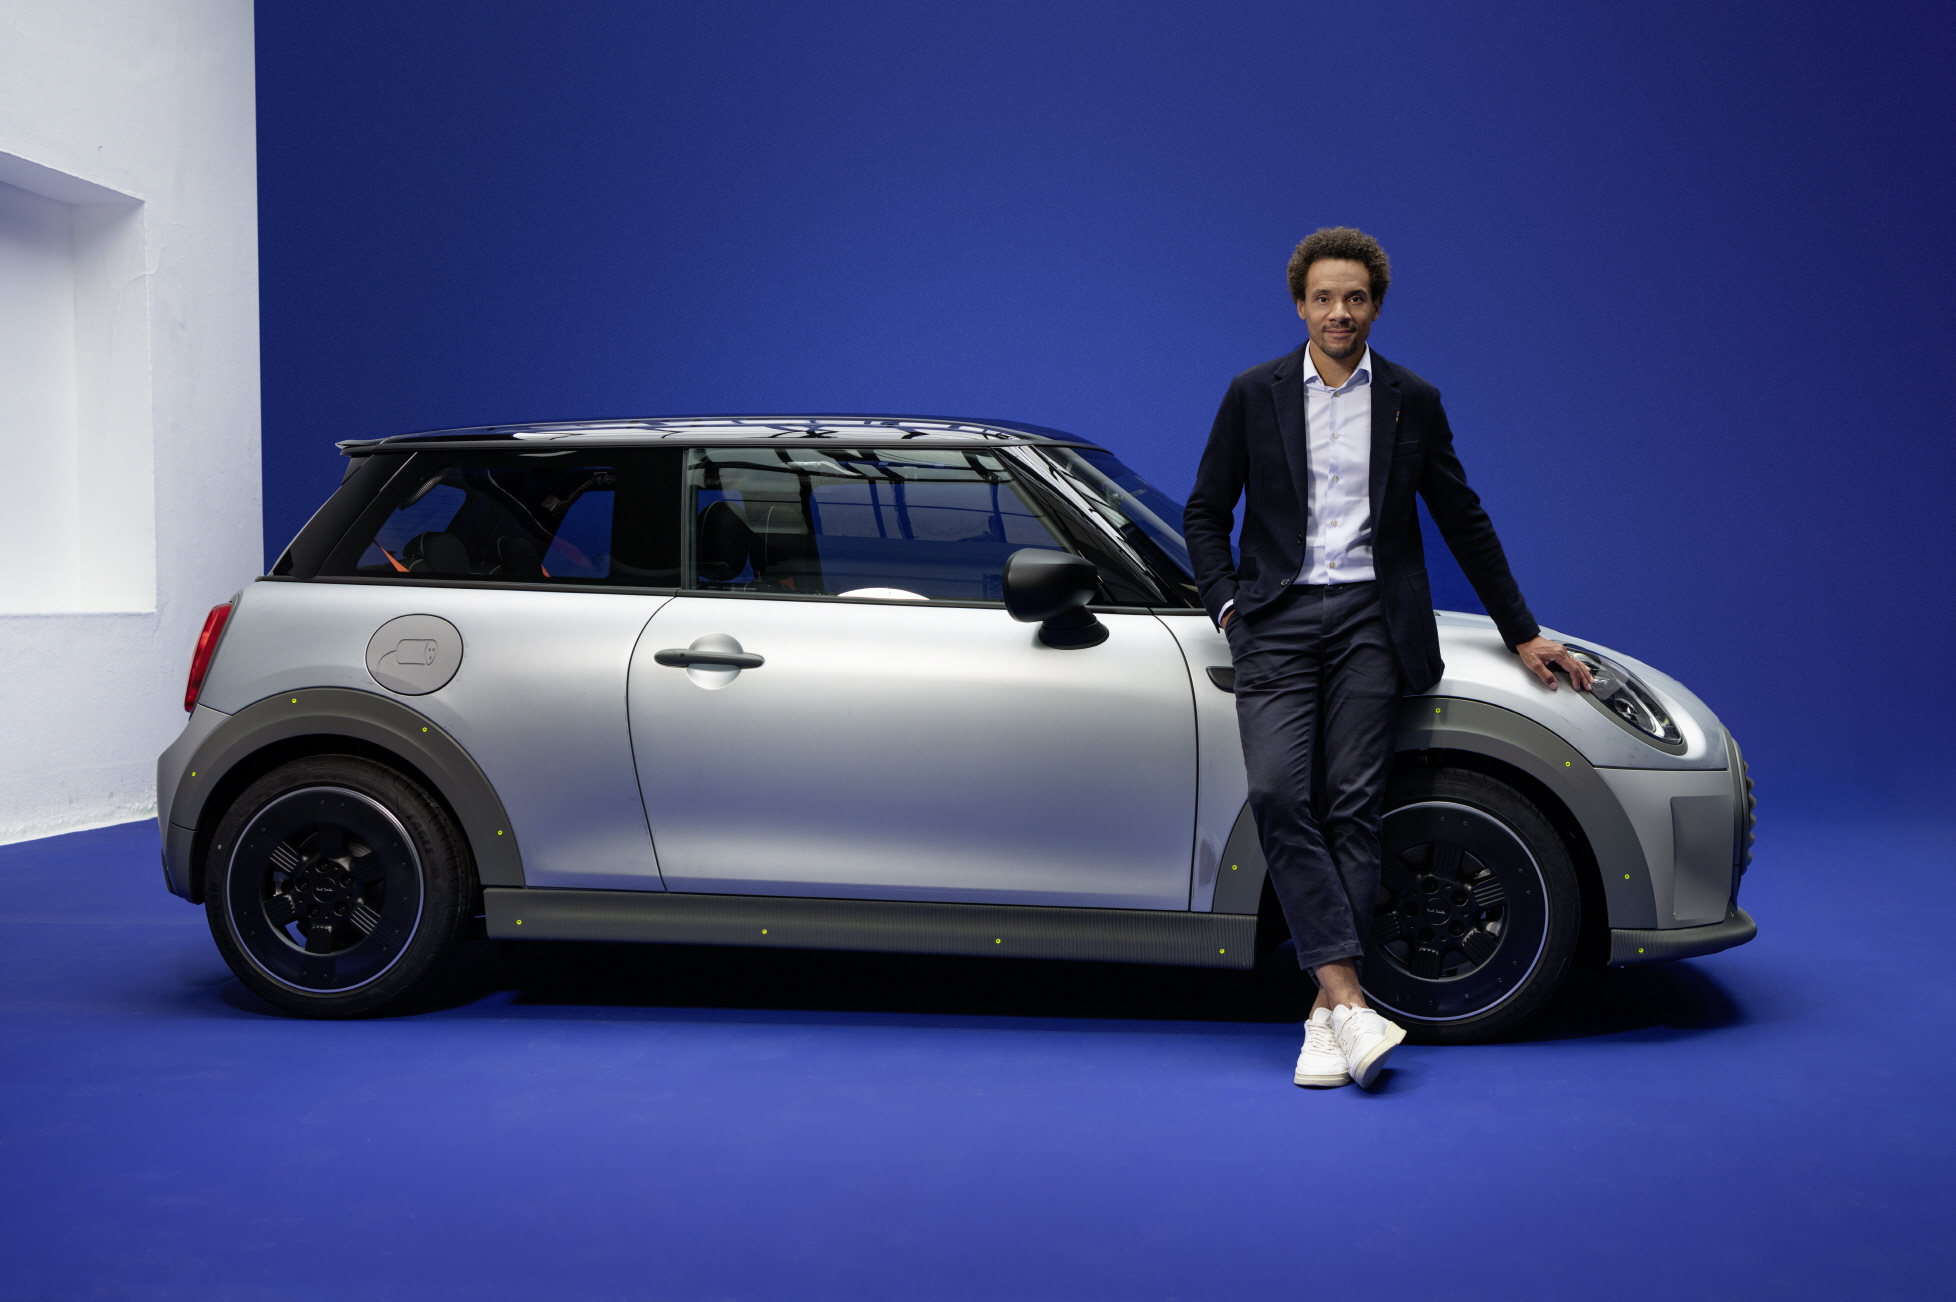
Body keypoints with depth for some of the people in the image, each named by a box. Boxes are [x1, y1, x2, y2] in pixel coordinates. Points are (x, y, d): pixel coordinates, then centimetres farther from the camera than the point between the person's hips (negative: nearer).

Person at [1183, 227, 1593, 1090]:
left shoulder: (1413, 402, 9)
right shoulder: (1254, 395, 8)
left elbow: (1464, 524, 14)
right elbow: (1205, 512, 13)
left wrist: (1522, 633, 16)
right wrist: (1227, 605, -1)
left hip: (1370, 618, 0)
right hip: (1278, 620, 0)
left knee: (1353, 804, -9)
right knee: (1277, 792, -18)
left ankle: (1327, 1014, -8)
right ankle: (1348, 996, -18)